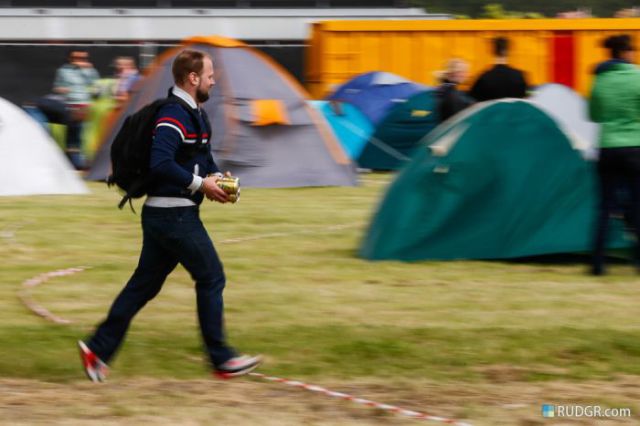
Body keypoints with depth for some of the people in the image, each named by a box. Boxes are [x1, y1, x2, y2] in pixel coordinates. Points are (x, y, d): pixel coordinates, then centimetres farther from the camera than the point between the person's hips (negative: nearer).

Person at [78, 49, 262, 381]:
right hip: (174, 214, -10)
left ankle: (99, 348, 12)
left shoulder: (194, 113, 15)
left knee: (144, 284, 12)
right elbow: (161, 164, -28)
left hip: (162, 216, 10)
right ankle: (221, 359, 6)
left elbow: (201, 156, 27)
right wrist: (201, 184, -21)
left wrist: (215, 176, 6)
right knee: (211, 278, -2)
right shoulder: (174, 116, -18)